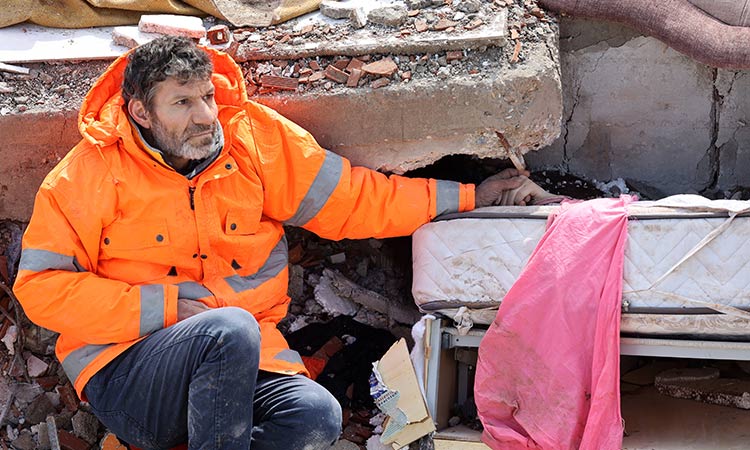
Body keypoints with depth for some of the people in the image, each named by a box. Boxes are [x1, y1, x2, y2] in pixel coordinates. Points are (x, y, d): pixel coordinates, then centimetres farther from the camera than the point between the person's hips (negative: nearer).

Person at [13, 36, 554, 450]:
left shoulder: (255, 138, 3)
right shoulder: (94, 170, -4)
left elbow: (352, 199, 9)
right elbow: (40, 286, -4)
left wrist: (472, 196, 8)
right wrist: (164, 306, -13)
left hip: (239, 359, 4)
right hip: (126, 375, -3)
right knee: (230, 328, -33)